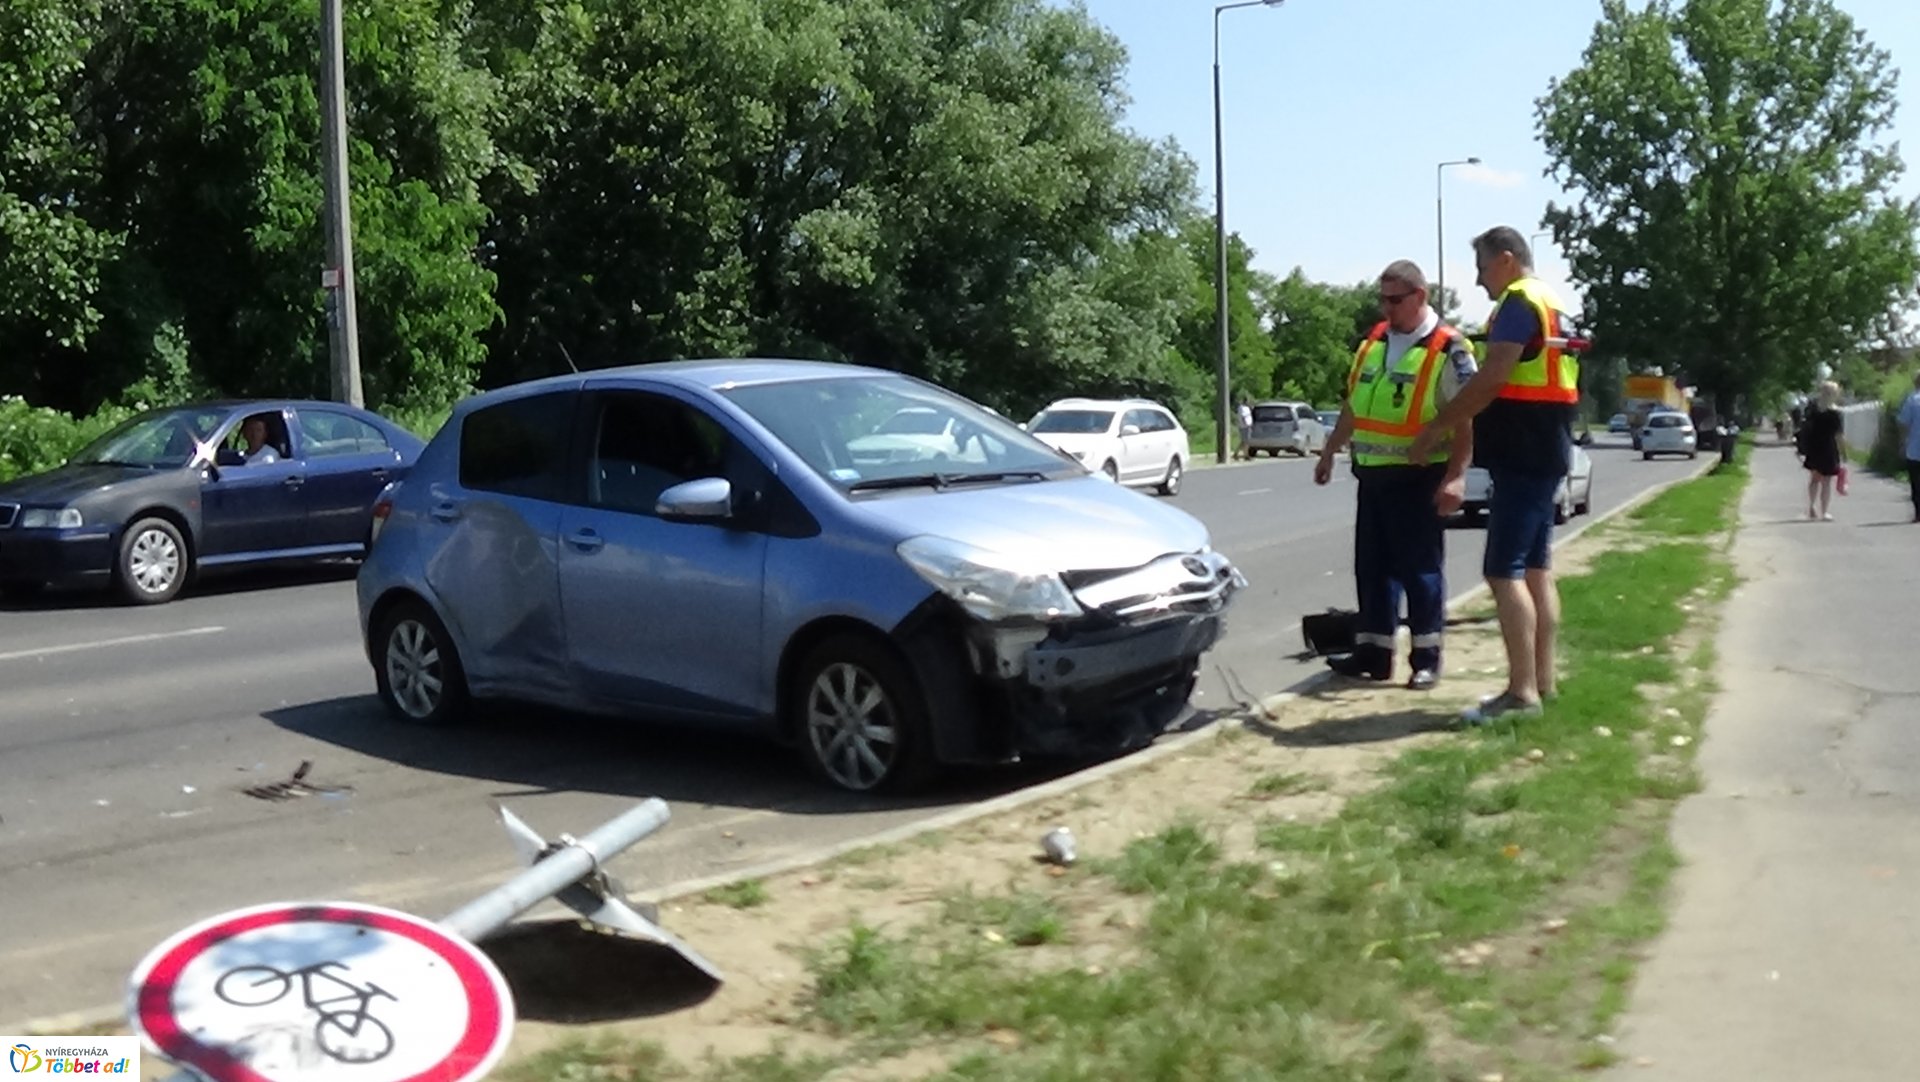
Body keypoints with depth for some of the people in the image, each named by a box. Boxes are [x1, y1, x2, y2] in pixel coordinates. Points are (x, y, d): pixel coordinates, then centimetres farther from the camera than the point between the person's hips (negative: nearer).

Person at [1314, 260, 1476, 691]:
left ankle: (1426, 658, 10)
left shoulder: (1448, 350, -10)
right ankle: (1373, 653, 18)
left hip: (1417, 478, -7)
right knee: (1372, 567, 10)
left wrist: (1456, 476, -22)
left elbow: (1466, 419, -14)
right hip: (1373, 475, 7)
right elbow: (1353, 405, 21)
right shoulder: (1375, 341, 12)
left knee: (1420, 570, 0)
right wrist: (1330, 452, 23)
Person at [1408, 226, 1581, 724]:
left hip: (1520, 457, -11)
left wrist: (1437, 427, -14)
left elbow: (1490, 381, -20)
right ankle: (1542, 682, 17)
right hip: (1543, 453, 11)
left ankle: (1521, 692, -13)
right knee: (1535, 569, 12)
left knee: (1504, 572, -12)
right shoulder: (1550, 304, 20)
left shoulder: (1519, 302, -12)